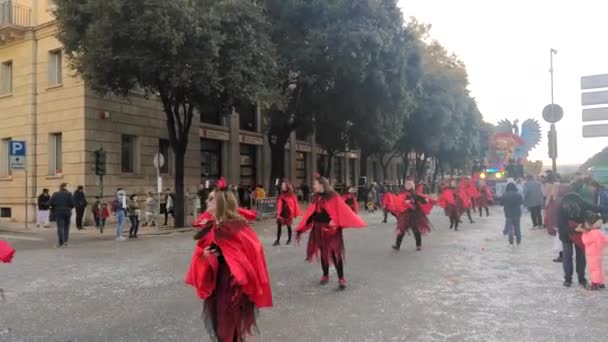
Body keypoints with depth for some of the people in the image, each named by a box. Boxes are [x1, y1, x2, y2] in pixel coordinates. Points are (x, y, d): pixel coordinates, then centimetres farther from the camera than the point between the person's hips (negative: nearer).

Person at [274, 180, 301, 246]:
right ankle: (278, 240, 4)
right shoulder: (281, 195, 0)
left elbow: (295, 204, -2)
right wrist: (278, 212, -16)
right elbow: (279, 204, -6)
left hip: (289, 212, -2)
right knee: (279, 226, -3)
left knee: (288, 226, 10)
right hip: (282, 212, 2)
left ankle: (289, 240, 26)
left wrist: (295, 213, -4)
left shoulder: (292, 194, -5)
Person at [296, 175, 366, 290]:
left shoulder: (333, 197, -10)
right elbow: (309, 215, 10)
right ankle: (325, 275, 29)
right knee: (323, 253, 13)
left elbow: (343, 210, -15)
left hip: (332, 230, -5)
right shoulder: (316, 199, 8)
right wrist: (300, 230, 8)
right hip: (319, 230, 6)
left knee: (335, 254, -5)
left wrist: (356, 223, -20)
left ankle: (341, 279, 3)